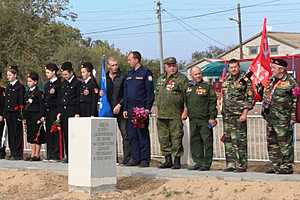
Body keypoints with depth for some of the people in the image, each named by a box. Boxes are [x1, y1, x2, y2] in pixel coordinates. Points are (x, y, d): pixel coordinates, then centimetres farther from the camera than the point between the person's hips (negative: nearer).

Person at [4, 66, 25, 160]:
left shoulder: (20, 87, -6)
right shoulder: (8, 87, 15)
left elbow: (21, 102, -10)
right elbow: (6, 102, 17)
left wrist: (21, 115, -14)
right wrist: (5, 114, 13)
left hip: (16, 113, -7)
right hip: (8, 113, 7)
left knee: (17, 134, -4)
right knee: (10, 133, 8)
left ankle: (18, 154, -1)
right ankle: (12, 153, 13)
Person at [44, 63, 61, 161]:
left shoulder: (59, 84, -7)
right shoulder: (47, 84, 17)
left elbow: (60, 99, -12)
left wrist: (59, 113, -19)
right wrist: (43, 113, 14)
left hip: (55, 111, -7)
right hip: (47, 111, 7)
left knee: (55, 133, -7)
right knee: (48, 133, 7)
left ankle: (56, 155, -4)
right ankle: (49, 155, 11)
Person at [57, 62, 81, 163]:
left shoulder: (77, 83, -4)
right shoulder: (64, 83, 17)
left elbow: (79, 99, -7)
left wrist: (77, 113, -12)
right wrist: (59, 112, 14)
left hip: (73, 113, -7)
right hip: (64, 112, 7)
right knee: (65, 135, 6)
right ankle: (68, 156, 11)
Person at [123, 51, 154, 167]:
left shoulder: (146, 72, -3)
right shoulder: (129, 74, 18)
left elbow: (150, 92, -7)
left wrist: (147, 108, -14)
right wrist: (125, 108, 13)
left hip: (141, 108, -7)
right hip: (130, 108, 7)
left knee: (143, 134, -4)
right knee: (132, 134, 6)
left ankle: (145, 159, 0)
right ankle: (135, 158, 12)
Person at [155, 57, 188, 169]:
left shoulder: (182, 79, -2)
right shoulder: (160, 79, 18)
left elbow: (187, 96, -7)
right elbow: (157, 95, 25)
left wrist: (185, 111, -12)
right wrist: (157, 109, 18)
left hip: (176, 115, -6)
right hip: (161, 115, 6)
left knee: (176, 138, -5)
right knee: (163, 138, 8)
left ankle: (177, 161, 2)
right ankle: (167, 160, 17)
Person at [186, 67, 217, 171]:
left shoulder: (207, 87, 0)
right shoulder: (188, 88, 14)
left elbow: (212, 102, -5)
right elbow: (185, 102, 22)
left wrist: (212, 117, -10)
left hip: (205, 119, -5)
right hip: (193, 119, 5)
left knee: (207, 141, -4)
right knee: (194, 141, 8)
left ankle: (207, 163, 0)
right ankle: (198, 162, 16)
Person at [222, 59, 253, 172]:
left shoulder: (245, 79, -4)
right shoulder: (226, 80, 14)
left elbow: (250, 98, -7)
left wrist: (245, 113, -14)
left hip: (238, 115, -6)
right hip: (226, 115, 7)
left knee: (239, 140, -7)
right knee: (228, 140, 8)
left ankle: (241, 165, -3)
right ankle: (230, 164, 14)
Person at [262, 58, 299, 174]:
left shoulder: (290, 82, -9)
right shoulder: (271, 81, 13)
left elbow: (295, 103, -10)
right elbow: (265, 97, 27)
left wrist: (292, 119, -13)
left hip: (283, 120, -8)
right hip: (270, 119, 8)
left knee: (285, 143, -3)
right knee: (272, 143, 12)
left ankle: (286, 166, 4)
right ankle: (275, 165, 21)